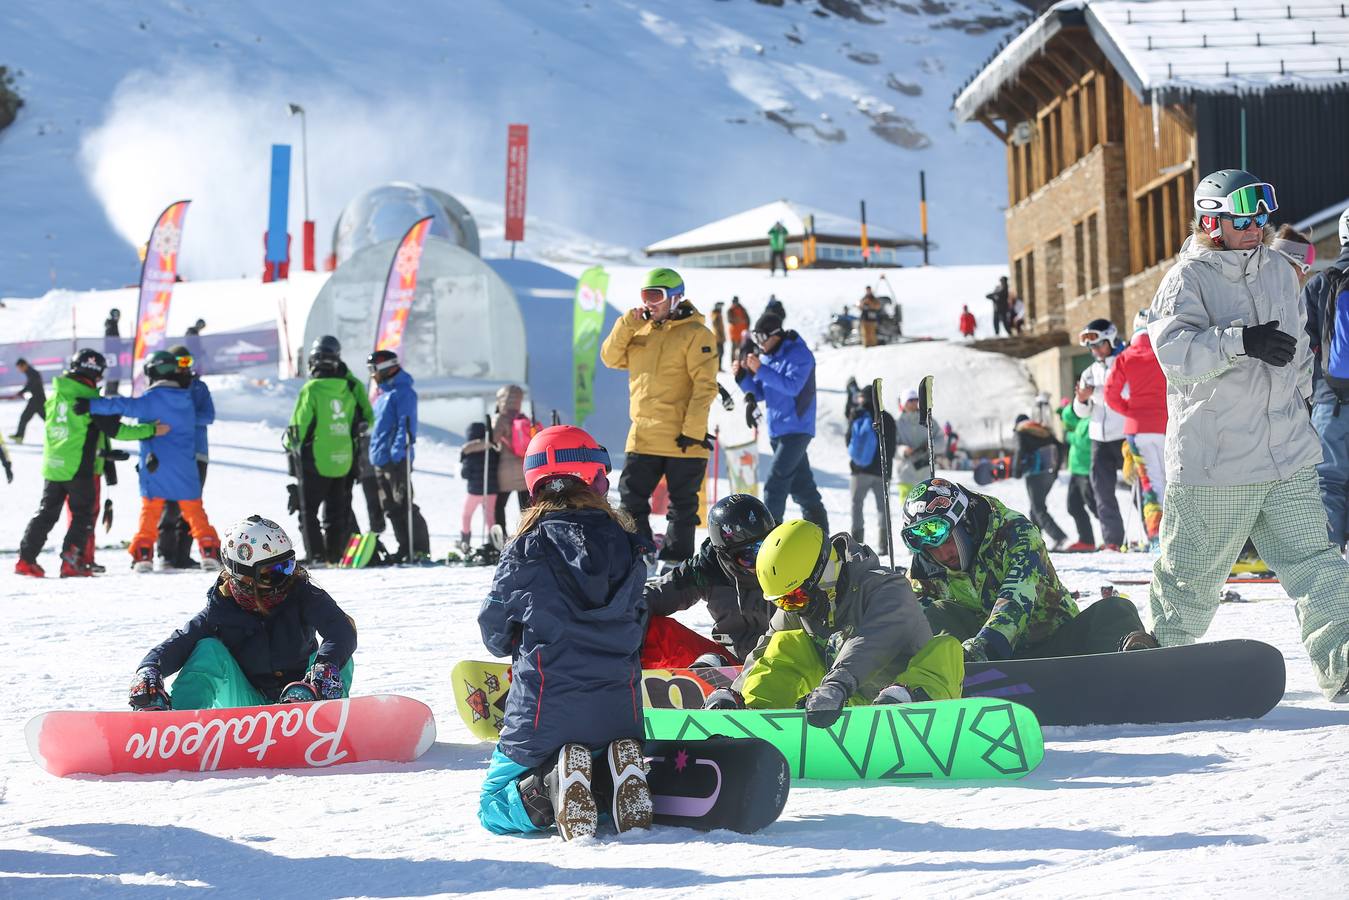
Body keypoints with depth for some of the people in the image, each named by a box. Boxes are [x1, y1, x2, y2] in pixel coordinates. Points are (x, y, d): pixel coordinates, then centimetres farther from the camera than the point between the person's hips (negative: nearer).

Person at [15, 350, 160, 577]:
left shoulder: (55, 396, 8)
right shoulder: (89, 398, -12)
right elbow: (115, 430, -13)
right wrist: (151, 430, -8)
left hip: (52, 465, 6)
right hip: (80, 468, -6)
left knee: (46, 513, 13)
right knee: (83, 515, 5)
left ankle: (26, 559, 7)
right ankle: (71, 563, -3)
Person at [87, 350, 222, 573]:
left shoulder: (151, 399, -11)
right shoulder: (187, 400, 7)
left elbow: (123, 406, -22)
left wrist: (90, 405, -26)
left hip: (156, 468, -3)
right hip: (185, 469, 3)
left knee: (149, 512, 6)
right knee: (194, 511, 10)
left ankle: (143, 555, -2)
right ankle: (210, 552, 3)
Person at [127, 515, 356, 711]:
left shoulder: (301, 594, -11)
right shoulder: (220, 612, -7)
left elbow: (343, 632, -27)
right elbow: (177, 645, -13)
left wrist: (325, 667, -49)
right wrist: (148, 671, -36)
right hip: (248, 706, 0)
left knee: (337, 659, -25)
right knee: (209, 650, -20)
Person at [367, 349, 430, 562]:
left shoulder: (403, 392, -9)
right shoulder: (383, 394, 20)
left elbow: (406, 424, -18)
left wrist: (398, 451, -27)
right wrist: (375, 453, 21)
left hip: (397, 460, -10)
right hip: (381, 462, 10)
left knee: (403, 505, -10)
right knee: (391, 508, 10)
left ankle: (420, 549, -8)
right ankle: (405, 548, 15)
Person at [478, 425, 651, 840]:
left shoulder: (526, 548, -7)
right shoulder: (624, 543, 3)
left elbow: (494, 629, 4)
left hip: (546, 706, -3)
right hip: (618, 706, 3)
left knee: (494, 807, 12)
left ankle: (553, 784, -21)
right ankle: (619, 777, -8)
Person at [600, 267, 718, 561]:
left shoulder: (695, 334, -9)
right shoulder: (641, 331, 12)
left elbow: (705, 385, -14)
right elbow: (611, 358, 9)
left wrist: (694, 430, -20)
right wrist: (627, 324, -4)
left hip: (682, 440, -6)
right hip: (643, 437, 6)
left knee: (682, 505, 5)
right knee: (631, 499, 6)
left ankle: (677, 558, 14)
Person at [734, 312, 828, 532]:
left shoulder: (799, 354, -12)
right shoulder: (766, 357, 13)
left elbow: (792, 386, -25)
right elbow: (759, 393, 14)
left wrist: (761, 370, -29)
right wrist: (742, 376, -4)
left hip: (796, 429, -9)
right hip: (776, 431, 9)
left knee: (775, 482, -16)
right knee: (801, 485, 13)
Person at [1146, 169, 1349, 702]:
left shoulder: (1278, 272, 14)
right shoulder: (1187, 279, -6)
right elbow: (1175, 350, -23)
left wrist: (1299, 397, 27)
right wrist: (1241, 340, -33)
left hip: (1289, 459, 5)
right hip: (1213, 463, -5)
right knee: (1193, 572, 5)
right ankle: (1163, 654, 24)